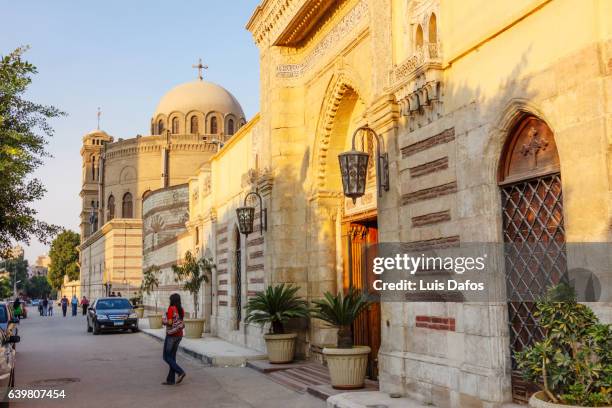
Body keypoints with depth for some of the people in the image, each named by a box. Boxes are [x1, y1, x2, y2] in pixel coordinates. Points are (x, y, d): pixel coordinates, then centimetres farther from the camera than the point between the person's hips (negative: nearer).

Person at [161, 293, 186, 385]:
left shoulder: (171, 309, -13)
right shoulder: (181, 310, 7)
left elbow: (170, 323, -19)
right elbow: (180, 323, 7)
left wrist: (164, 320, 1)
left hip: (171, 335, -7)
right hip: (179, 335, 7)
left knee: (166, 357, 2)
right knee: (172, 357, 11)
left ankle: (180, 372, -12)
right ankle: (170, 380, 11)